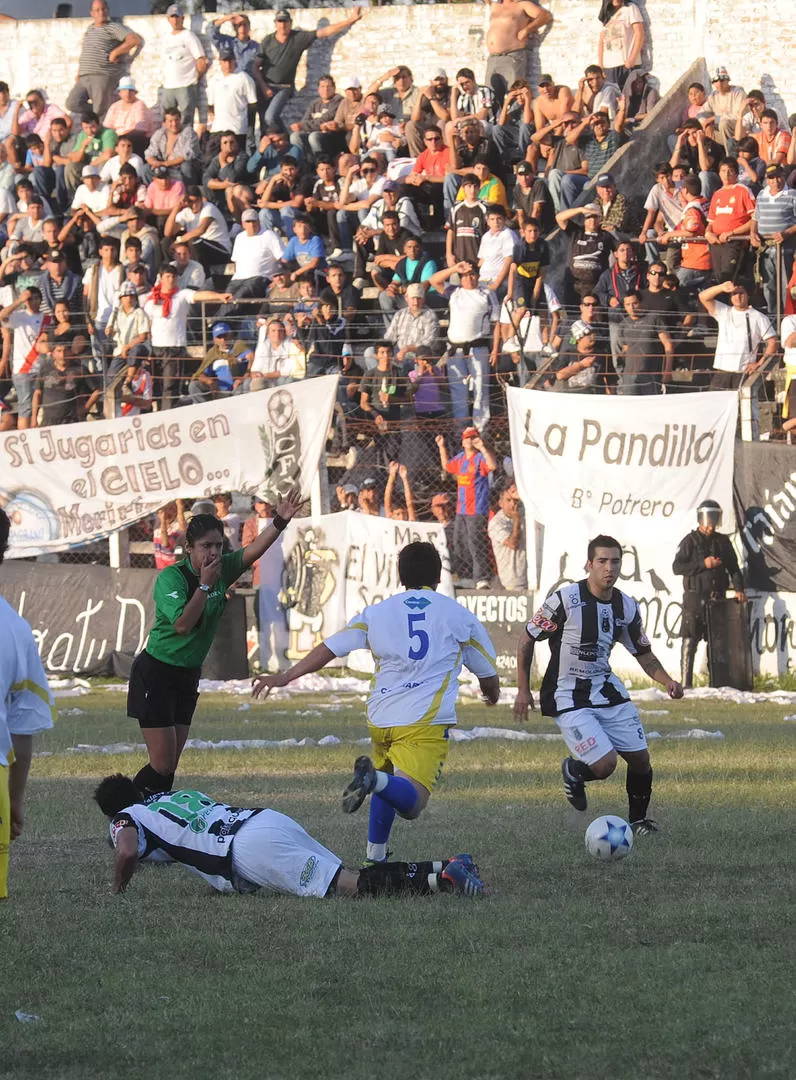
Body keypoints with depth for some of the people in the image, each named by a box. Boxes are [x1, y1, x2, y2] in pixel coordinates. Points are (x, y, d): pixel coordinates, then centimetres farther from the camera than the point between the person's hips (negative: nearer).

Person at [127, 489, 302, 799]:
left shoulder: (222, 571, 1)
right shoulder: (171, 577, -17)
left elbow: (254, 549, -11)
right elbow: (182, 624, -28)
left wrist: (280, 520, -26)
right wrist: (205, 585, -28)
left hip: (188, 677, 7)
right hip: (156, 675, -7)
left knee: (170, 765, 6)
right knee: (162, 764, -11)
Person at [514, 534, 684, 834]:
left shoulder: (626, 607, 1)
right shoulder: (565, 599, -16)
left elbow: (643, 653, 14)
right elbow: (527, 640, -6)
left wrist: (667, 681, -4)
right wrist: (523, 690, -6)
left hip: (606, 689, 6)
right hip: (568, 697, -6)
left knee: (640, 759, 3)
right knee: (604, 764, -17)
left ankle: (638, 820, 27)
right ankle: (573, 771, 18)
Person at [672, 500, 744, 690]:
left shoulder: (722, 541, 12)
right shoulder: (690, 541, -1)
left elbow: (733, 567, 13)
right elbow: (677, 567, -9)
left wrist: (738, 589, -3)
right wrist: (703, 564, -17)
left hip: (716, 598, 4)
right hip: (695, 598, -4)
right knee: (690, 640, -5)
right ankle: (686, 683, -4)